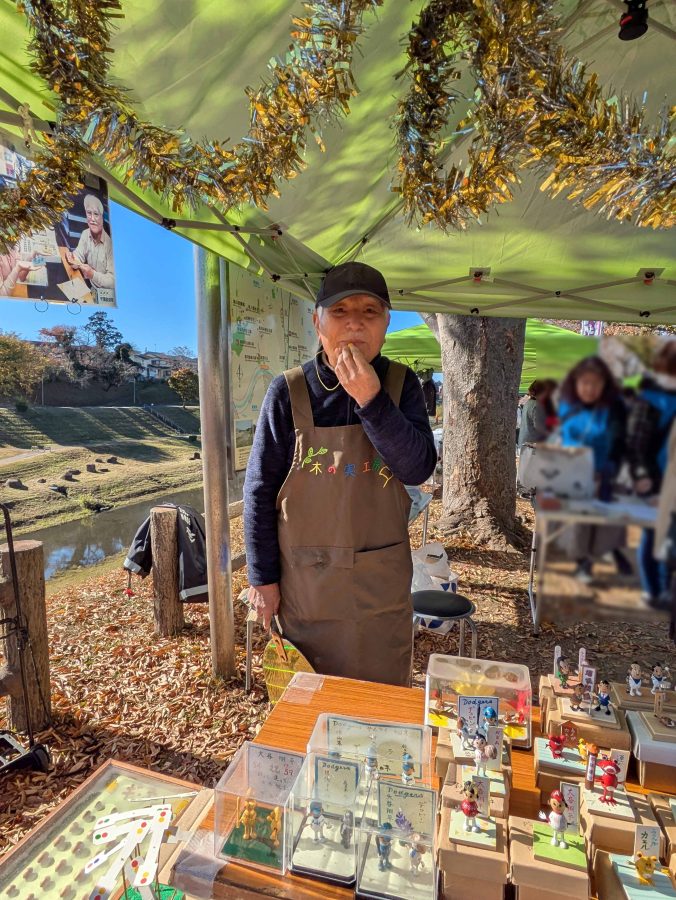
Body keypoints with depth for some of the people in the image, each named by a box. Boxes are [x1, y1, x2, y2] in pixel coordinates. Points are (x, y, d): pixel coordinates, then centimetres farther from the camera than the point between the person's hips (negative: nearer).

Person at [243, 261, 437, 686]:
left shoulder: (401, 384, -4)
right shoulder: (289, 391, -10)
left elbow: (418, 469, -15)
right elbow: (260, 490, -6)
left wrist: (370, 399, -25)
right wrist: (263, 577, -4)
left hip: (383, 584, 2)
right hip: (306, 581, -1)